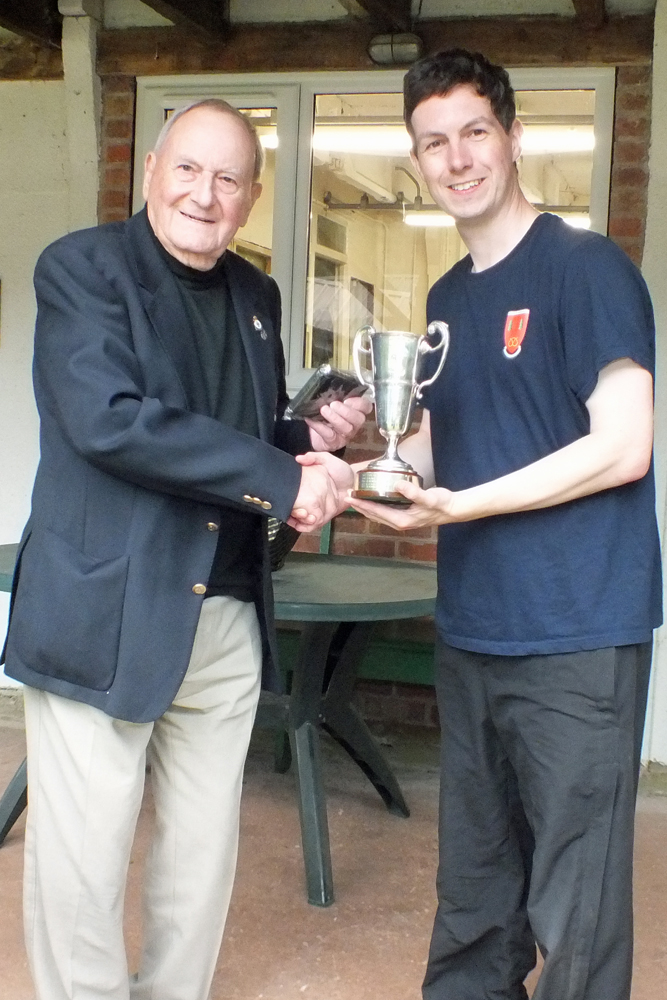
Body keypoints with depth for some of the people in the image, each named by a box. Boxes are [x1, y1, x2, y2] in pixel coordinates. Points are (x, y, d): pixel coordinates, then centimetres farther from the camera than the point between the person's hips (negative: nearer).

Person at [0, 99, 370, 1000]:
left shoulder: (256, 296, 14)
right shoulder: (82, 267, -5)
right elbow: (108, 419, -20)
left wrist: (311, 436, 1)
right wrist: (282, 479, -20)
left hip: (227, 619, 6)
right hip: (103, 617, -6)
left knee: (205, 855, 15)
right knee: (83, 862, 4)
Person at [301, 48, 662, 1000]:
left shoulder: (586, 267, -8)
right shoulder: (447, 296, 14)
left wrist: (459, 505, -19)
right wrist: (354, 471, 2)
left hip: (577, 641, -7)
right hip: (471, 634, 7)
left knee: (573, 912, 1)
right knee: (471, 890, 17)